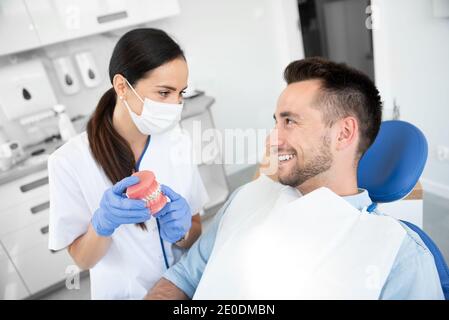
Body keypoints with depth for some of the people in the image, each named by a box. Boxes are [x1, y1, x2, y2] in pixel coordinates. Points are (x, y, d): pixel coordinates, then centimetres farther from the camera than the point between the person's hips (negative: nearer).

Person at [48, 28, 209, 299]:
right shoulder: (70, 161, -21)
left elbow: (196, 231, -6)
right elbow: (82, 259, -13)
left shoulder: (179, 143, -14)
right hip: (123, 291, -1)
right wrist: (102, 223, -32)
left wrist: (181, 230, -27)